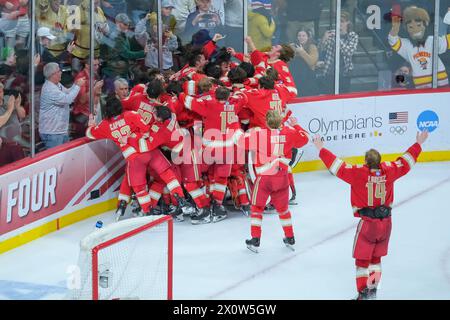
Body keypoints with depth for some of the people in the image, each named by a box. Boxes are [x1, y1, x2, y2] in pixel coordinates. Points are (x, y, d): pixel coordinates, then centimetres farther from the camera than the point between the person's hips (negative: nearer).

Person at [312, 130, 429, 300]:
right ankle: (372, 290, 27)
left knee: (362, 259, 7)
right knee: (376, 257, 20)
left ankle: (363, 294, 5)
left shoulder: (359, 173, -16)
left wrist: (321, 149, -4)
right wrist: (418, 144, 23)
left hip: (368, 223, -5)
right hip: (386, 222, 5)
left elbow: (338, 167, -14)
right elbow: (406, 162, 9)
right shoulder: (388, 171, -5)